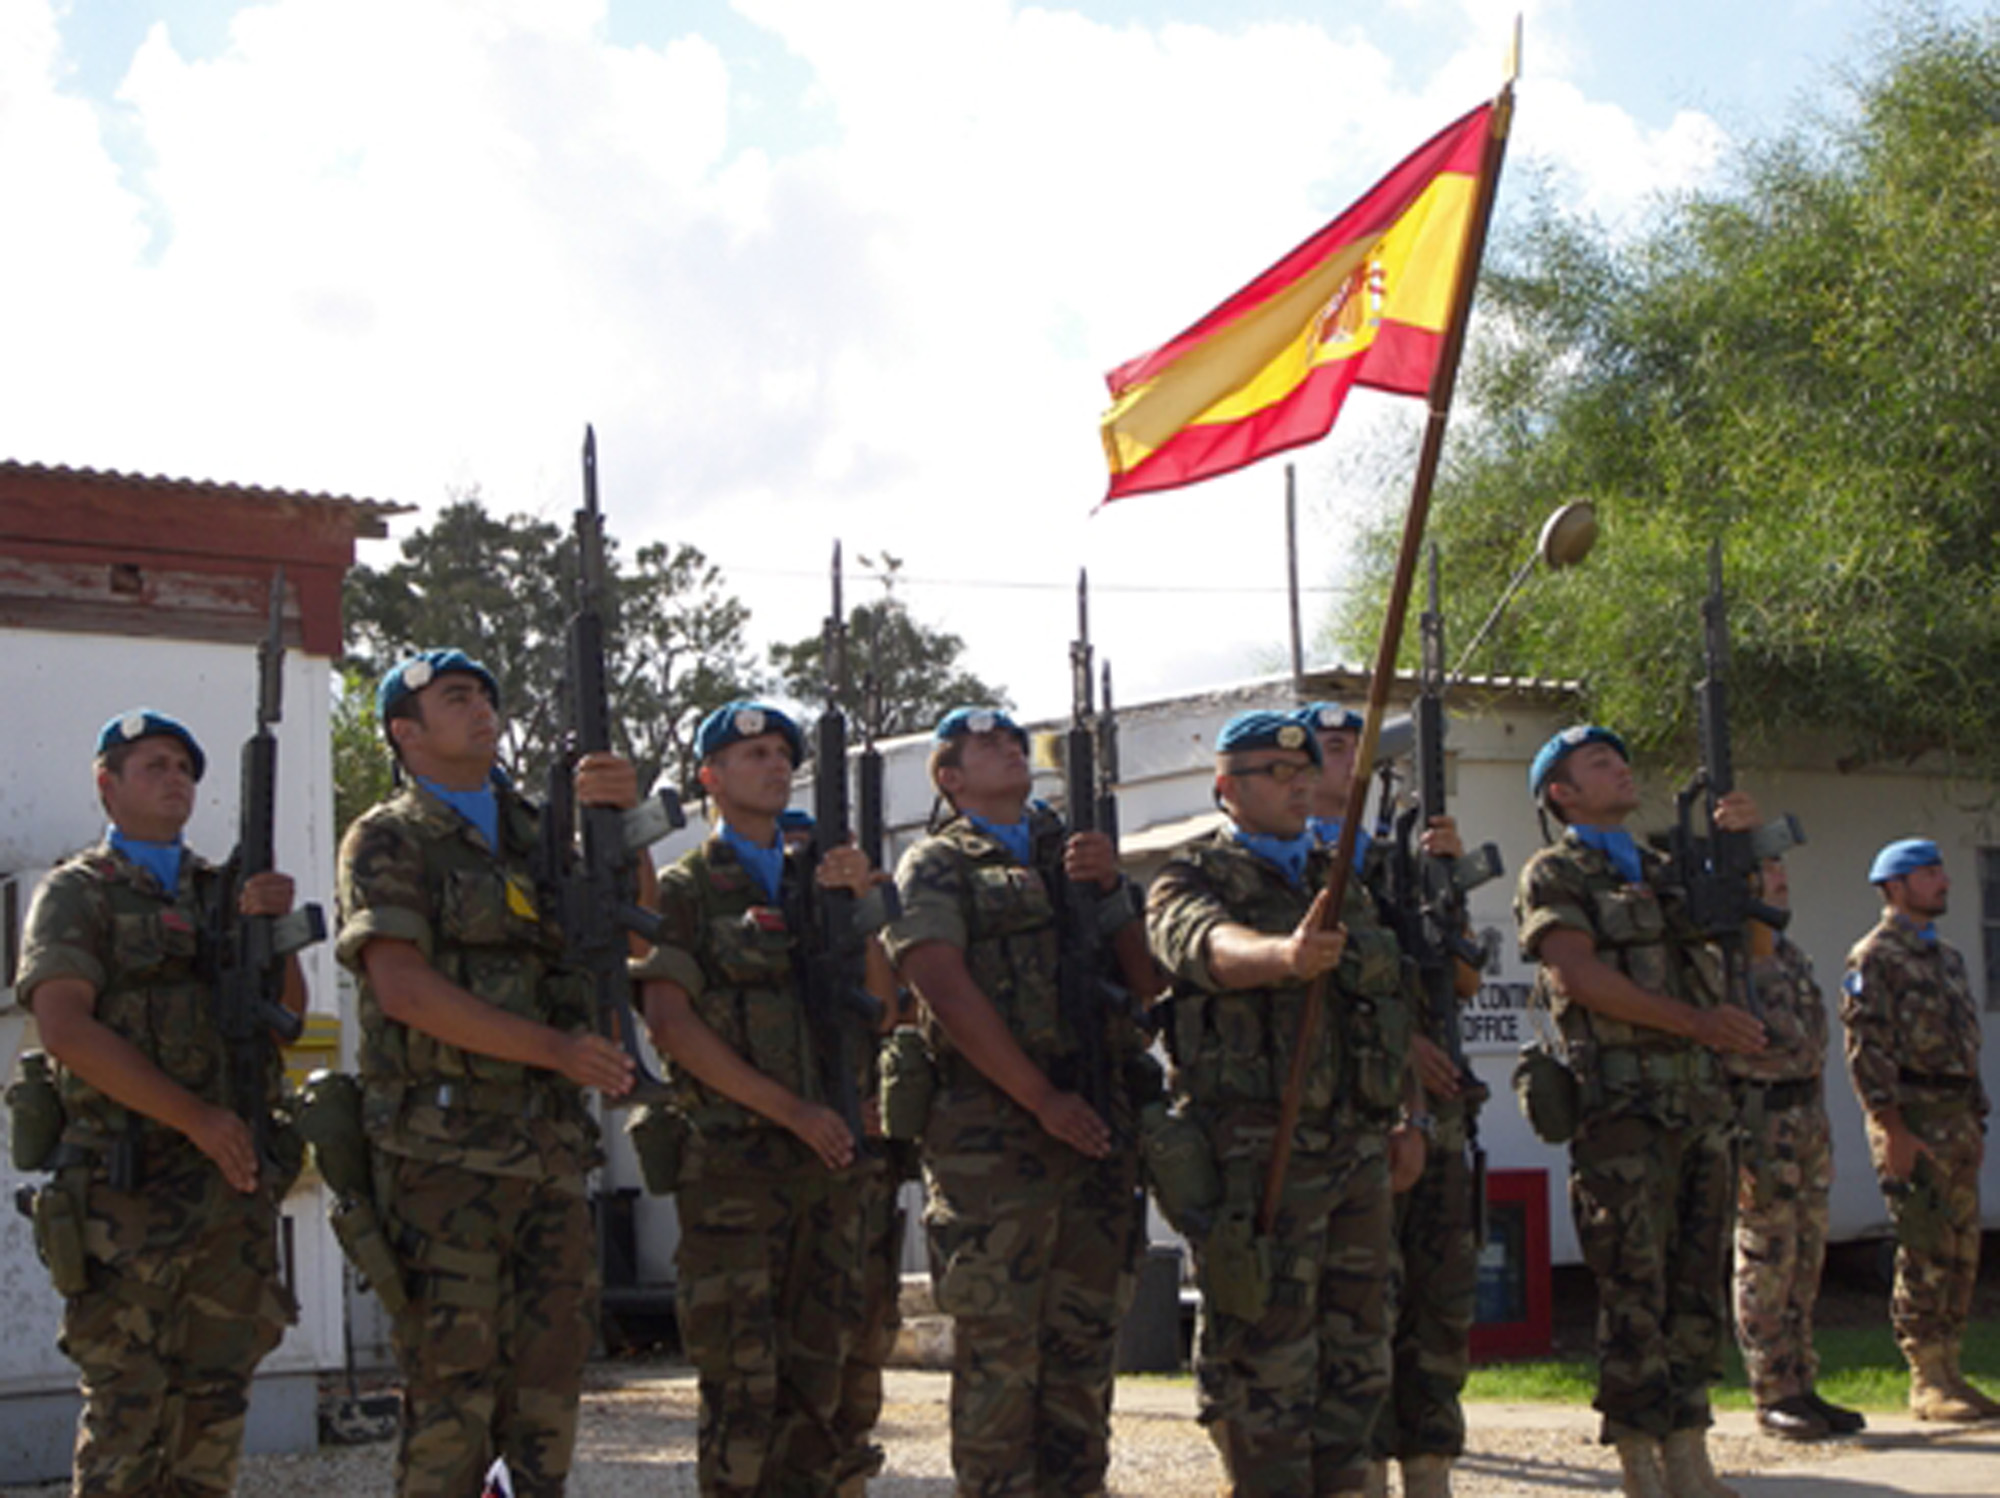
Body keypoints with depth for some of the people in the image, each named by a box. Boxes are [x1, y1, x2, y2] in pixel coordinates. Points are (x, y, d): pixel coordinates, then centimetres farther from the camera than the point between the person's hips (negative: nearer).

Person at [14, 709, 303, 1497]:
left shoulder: (224, 891, 19)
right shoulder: (76, 894, 2)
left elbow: (288, 1010, 10)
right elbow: (65, 1028, -12)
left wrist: (274, 926, -11)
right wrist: (197, 1119, -17)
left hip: (236, 1179, 5)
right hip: (130, 1186, -5)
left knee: (216, 1395, 6)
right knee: (129, 1401, -7)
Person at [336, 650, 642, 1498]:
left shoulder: (536, 834, 19)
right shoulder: (387, 842, 0)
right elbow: (404, 988, -12)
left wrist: (621, 821, -9)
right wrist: (554, 1048, -16)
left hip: (550, 1150, 6)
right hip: (443, 1150, -6)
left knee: (550, 1373, 7)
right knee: (453, 1382, -5)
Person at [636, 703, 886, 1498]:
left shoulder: (815, 880, 18)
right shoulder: (685, 889, 1)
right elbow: (671, 1021, -11)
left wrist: (858, 904, -1)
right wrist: (790, 1110, -14)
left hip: (828, 1157, 6)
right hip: (735, 1163, -5)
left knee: (817, 1374, 7)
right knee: (740, 1376, -6)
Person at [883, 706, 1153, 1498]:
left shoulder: (1078, 856, 21)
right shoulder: (935, 867, 5)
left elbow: (1149, 982, 15)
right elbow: (946, 989, -10)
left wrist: (1111, 891, -2)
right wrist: (1042, 1098, -15)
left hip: (1100, 1128, 5)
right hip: (991, 1132, -5)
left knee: (1084, 1342, 7)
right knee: (997, 1346, -6)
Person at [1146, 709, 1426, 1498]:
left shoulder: (1341, 886, 20)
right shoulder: (1194, 881, -1)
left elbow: (1393, 1006, 24)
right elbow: (1212, 946, -25)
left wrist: (1409, 1116, 15)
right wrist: (1285, 954, -46)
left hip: (1358, 1148, 7)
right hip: (1258, 1156, -7)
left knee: (1357, 1352, 12)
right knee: (1267, 1360, -6)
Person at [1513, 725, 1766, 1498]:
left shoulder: (1661, 871, 22)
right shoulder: (1554, 874, 1)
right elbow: (1579, 976, -13)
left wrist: (1745, 846, 10)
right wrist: (1695, 1022, -15)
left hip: (1700, 1101, 7)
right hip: (1621, 1106, -7)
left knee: (1699, 1287, 7)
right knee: (1634, 1292, -7)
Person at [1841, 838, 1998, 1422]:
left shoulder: (1947, 957, 20)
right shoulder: (1874, 958, -7)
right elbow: (1866, 1050, -14)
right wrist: (1894, 1130, -19)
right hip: (1911, 1114, -8)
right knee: (1925, 1253, -9)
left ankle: (1947, 1370, 13)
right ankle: (1928, 1381, -5)